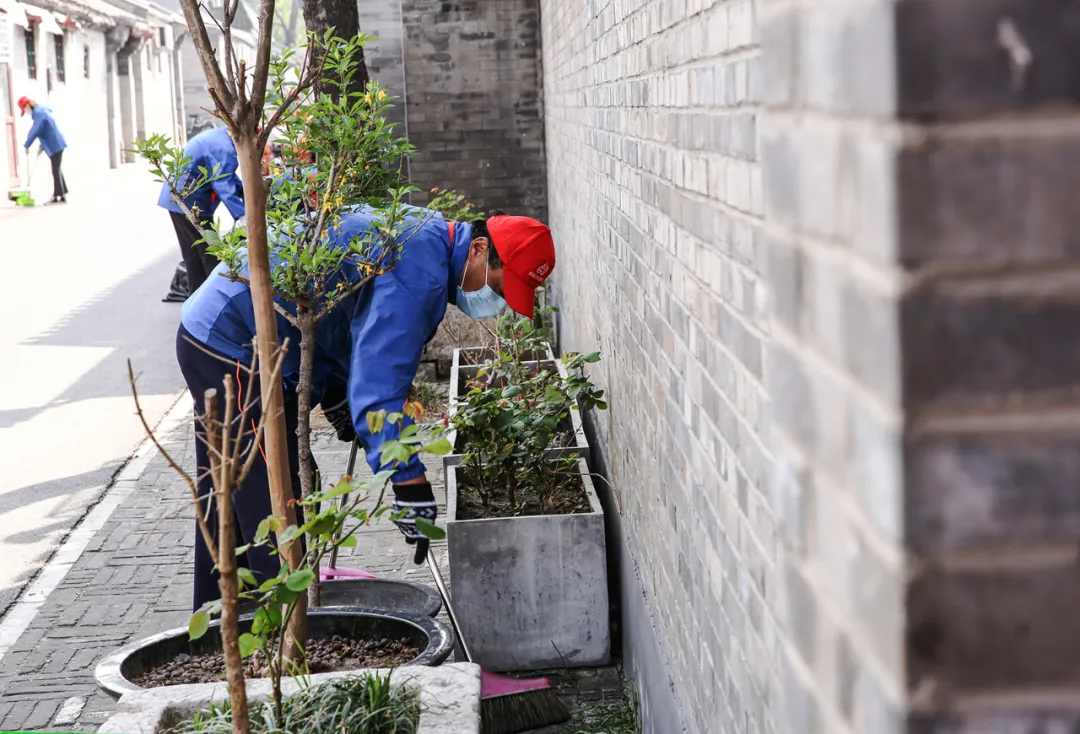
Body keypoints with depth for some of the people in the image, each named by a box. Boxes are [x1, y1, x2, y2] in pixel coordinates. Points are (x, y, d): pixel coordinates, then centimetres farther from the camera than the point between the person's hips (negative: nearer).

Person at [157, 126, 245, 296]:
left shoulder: (218, 137, 12)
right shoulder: (223, 148, -22)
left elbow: (226, 175, 21)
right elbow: (223, 184, -32)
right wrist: (240, 216, -40)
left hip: (178, 199, 11)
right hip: (190, 203, -11)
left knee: (194, 254, 14)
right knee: (210, 254, -3)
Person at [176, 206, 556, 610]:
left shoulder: (424, 232, 10)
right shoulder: (420, 270, -23)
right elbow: (380, 379, -31)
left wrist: (334, 396, 23)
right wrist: (410, 485, -32)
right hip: (234, 349, -11)